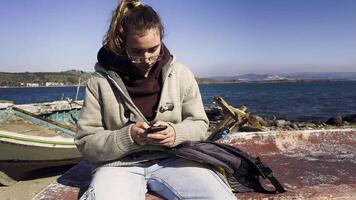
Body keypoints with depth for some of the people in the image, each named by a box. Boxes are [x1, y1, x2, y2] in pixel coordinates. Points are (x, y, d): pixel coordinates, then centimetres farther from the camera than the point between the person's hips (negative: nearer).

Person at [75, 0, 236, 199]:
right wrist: (129, 137, -19)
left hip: (171, 159, 3)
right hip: (118, 164, -2)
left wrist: (177, 133, -16)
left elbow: (200, 125, 7)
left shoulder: (181, 74, 0)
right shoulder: (100, 81, -5)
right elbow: (86, 142, -2)